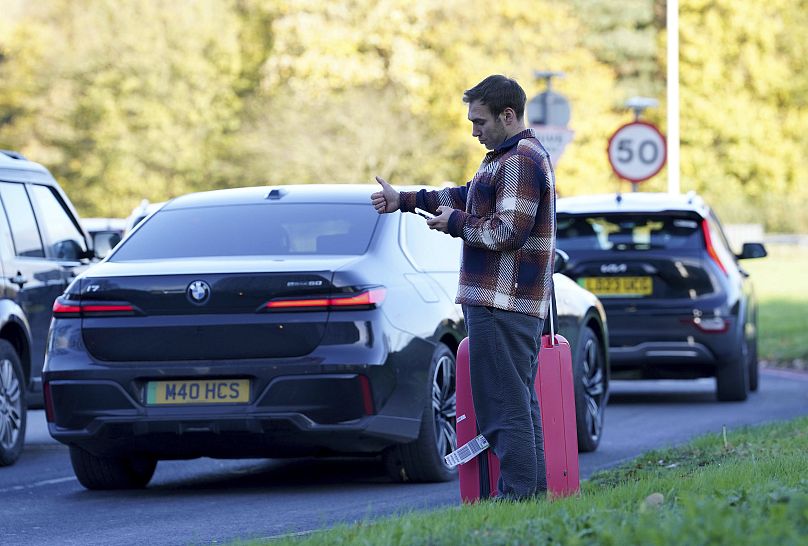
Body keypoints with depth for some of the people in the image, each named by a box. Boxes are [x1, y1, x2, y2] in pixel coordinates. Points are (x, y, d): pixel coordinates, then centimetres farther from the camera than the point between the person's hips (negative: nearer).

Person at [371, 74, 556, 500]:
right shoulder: (509, 157, 21)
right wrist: (403, 201, 29)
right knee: (520, 403, 13)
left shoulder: (521, 161, -14)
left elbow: (508, 231, -22)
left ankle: (517, 494, -12)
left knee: (504, 406, -11)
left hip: (500, 305, -11)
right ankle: (533, 491, 16)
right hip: (516, 303, 11)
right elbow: (466, 197, 31)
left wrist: (456, 223, -7)